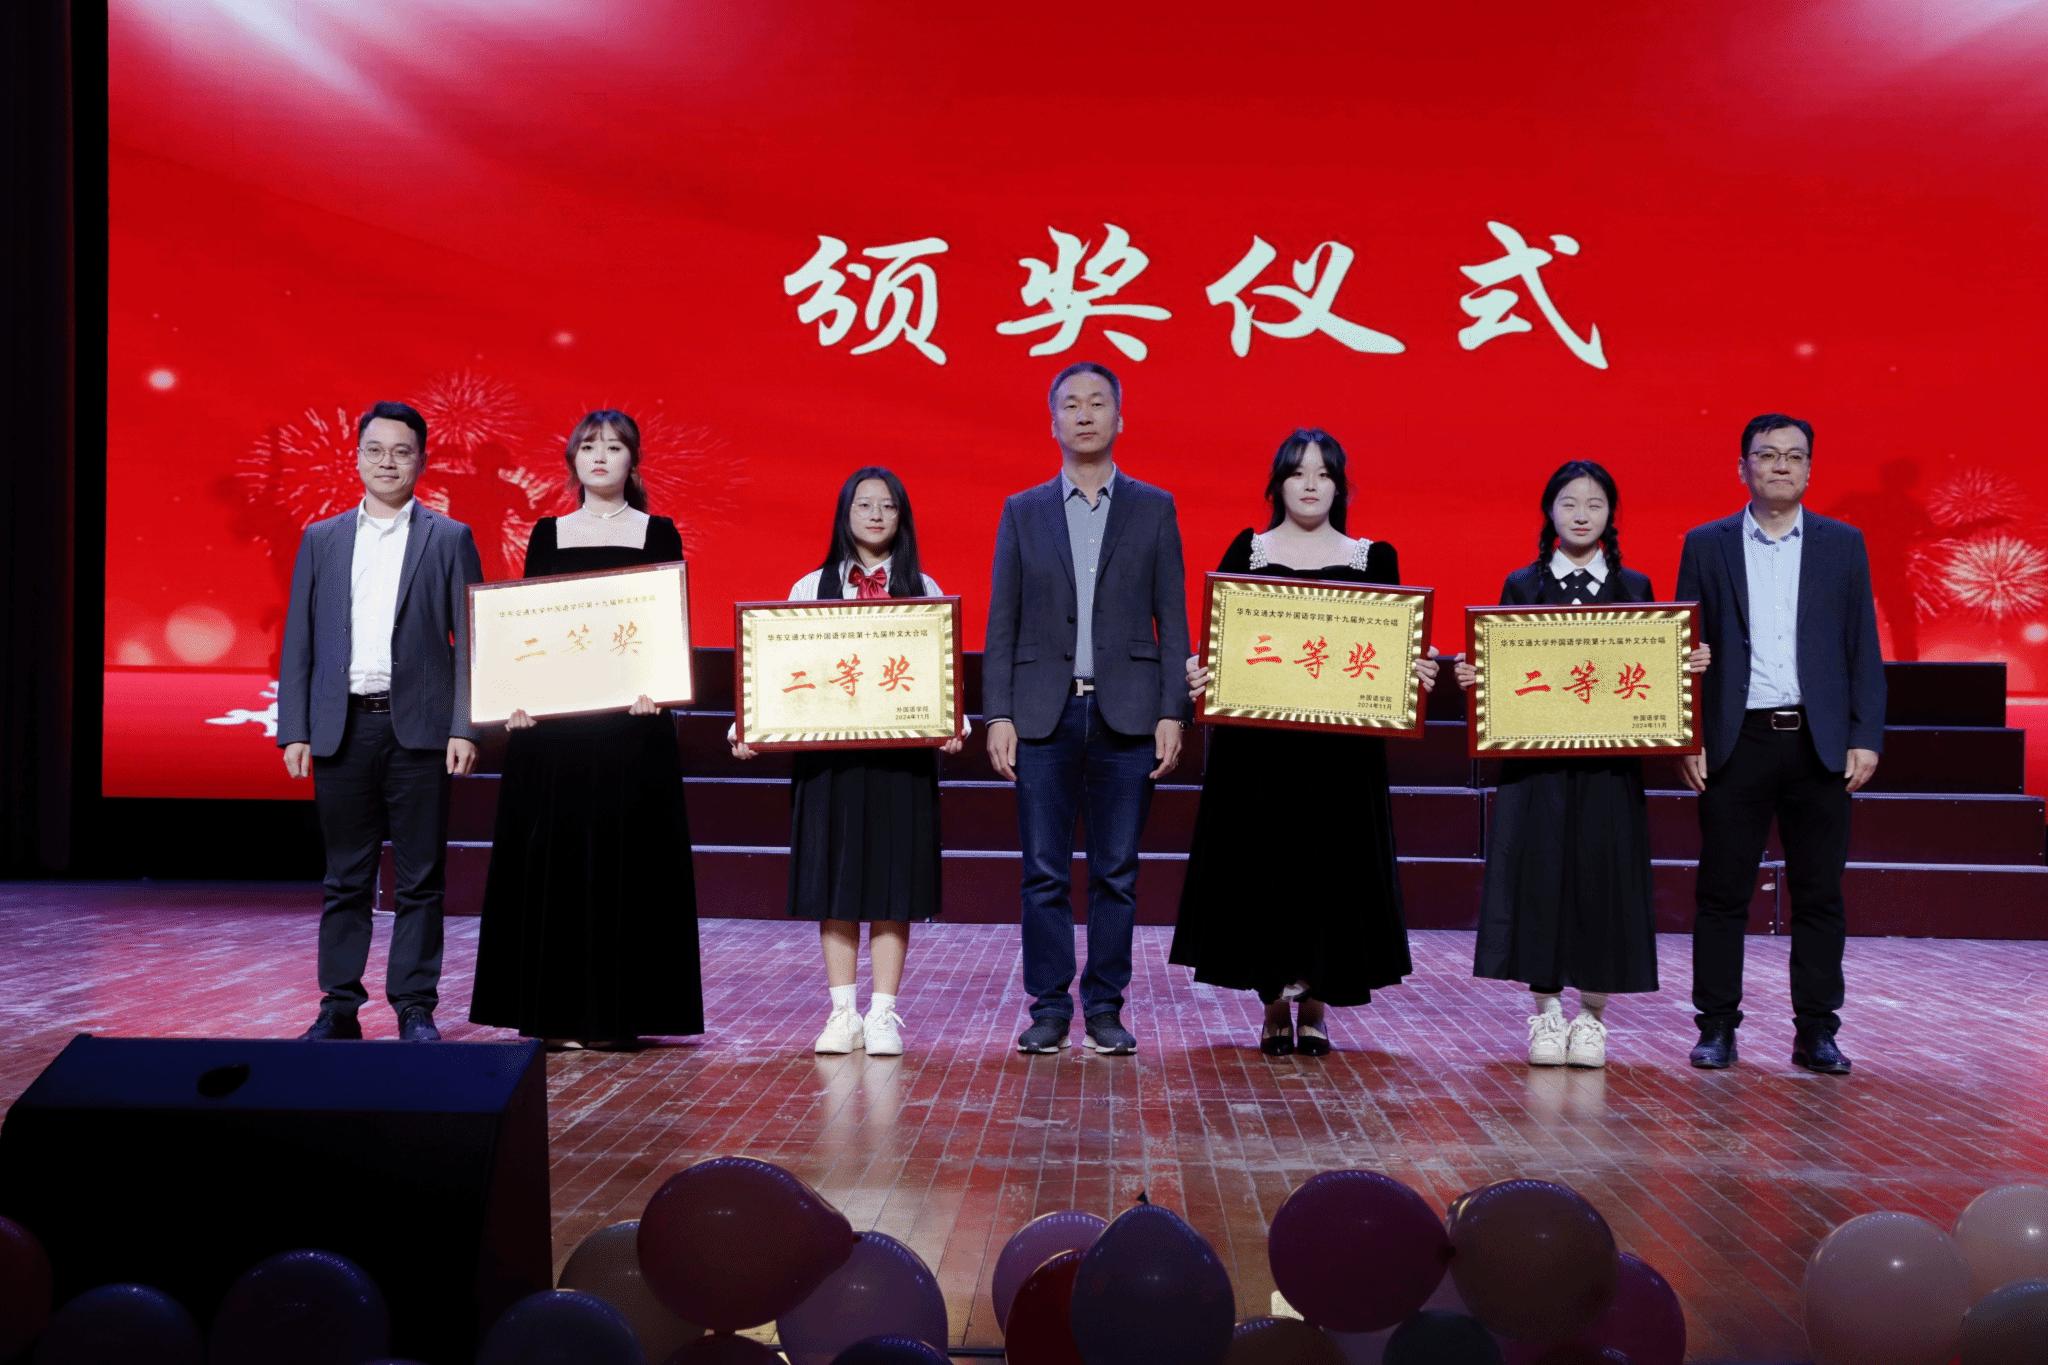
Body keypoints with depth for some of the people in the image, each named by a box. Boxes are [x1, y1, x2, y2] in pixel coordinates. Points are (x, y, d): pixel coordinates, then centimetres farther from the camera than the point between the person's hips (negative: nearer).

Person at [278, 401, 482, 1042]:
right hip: (342, 729, 2)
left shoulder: (449, 539, 6)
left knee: (420, 879, 2)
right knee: (345, 879, 7)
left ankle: (415, 1009, 10)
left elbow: (470, 641, 2)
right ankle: (339, 1008, 15)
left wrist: (465, 728, -7)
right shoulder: (320, 539, 12)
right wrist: (294, 732, 2)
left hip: (418, 728, -2)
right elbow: (298, 643, 10)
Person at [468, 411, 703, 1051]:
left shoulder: (658, 533, 6)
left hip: (631, 717, -2)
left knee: (625, 854, -1)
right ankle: (555, 1010, 9)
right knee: (550, 854, 1)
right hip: (551, 718, 2)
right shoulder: (548, 535, 12)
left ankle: (619, 1012, 7)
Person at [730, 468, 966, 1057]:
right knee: (834, 876, 2)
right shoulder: (810, 589, 9)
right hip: (827, 752, 1)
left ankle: (883, 1014, 7)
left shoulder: (923, 590, 9)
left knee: (892, 877, 0)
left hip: (901, 753, 0)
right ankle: (842, 1013, 10)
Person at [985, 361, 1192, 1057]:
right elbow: (1001, 623, 7)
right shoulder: (1022, 511, 10)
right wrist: (998, 715, -2)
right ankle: (1049, 1008, 11)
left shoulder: (1154, 508, 9)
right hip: (1044, 713, 1)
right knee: (1044, 872, 1)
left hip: (1126, 715, 0)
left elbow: (1172, 620, 5)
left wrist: (1173, 713, -4)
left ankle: (1105, 1007, 12)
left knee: (1116, 873, 3)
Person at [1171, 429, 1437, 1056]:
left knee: (1330, 864, 2)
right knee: (1264, 861, 1)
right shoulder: (1246, 551, 7)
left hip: (1342, 742, 1)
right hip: (1258, 739, 0)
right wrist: (1200, 671, -16)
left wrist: (1417, 671, -13)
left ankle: (1315, 1007, 14)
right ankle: (1276, 1006, 14)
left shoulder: (1373, 558, 9)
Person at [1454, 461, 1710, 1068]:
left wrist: (1691, 664, -11)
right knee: (1540, 870, -2)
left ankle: (1592, 1016, 12)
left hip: (1610, 759, 1)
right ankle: (1546, 1010, 10)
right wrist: (1471, 675, -14)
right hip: (1537, 755, 0)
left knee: (1602, 874, 0)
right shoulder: (1522, 585, 7)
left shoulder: (1634, 587, 9)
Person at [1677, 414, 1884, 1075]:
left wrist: (1866, 738, -1)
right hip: (1737, 743, -1)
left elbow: (1863, 648, 7)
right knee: (1722, 894, 2)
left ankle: (1816, 1032, 13)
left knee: (1819, 896, 5)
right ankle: (1717, 1029, 11)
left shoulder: (1844, 544, 9)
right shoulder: (1706, 545, 7)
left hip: (1819, 744, 1)